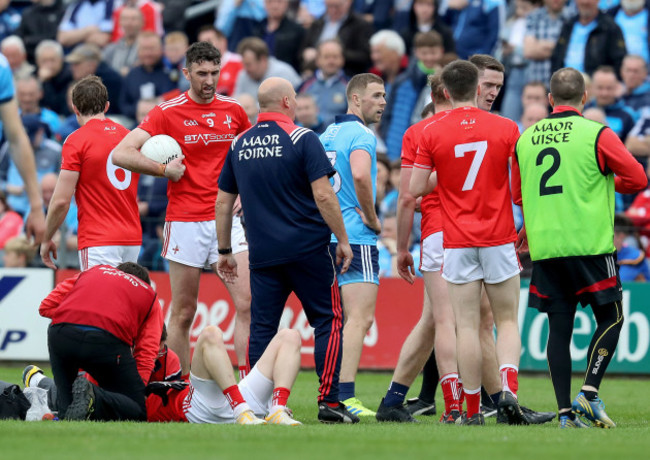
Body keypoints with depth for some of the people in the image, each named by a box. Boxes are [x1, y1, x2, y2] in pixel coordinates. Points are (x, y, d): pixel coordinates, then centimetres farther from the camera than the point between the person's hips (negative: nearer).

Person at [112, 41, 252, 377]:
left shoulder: (234, 111, 7)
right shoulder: (168, 112, -4)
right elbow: (121, 154, -9)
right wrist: (164, 169, -12)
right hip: (185, 221, -3)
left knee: (247, 303, -8)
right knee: (183, 313, 3)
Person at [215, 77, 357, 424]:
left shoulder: (239, 144, 8)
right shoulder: (301, 139, -7)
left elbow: (223, 202, 12)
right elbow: (323, 194, -12)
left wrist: (224, 251, 21)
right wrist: (342, 239, -4)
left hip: (262, 253, 4)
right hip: (308, 249, -4)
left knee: (261, 327, 6)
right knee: (327, 321, 4)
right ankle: (328, 402, -1)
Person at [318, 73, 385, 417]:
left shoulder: (327, 134, 17)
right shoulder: (361, 135, -10)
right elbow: (360, 174, -29)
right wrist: (372, 218, -15)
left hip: (326, 234, 9)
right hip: (356, 237, -9)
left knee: (337, 320, 15)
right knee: (360, 318, -13)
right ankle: (345, 398, -22)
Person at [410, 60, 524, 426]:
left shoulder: (432, 134, -3)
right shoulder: (506, 128, -2)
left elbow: (416, 189, 0)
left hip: (457, 242, 0)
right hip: (499, 239, 0)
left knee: (467, 325, 2)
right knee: (507, 320, 9)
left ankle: (473, 410, 0)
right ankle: (509, 389, -13)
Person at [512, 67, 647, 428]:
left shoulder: (526, 139, 9)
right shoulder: (596, 134, -5)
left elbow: (517, 195, 18)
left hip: (543, 247, 4)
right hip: (589, 244, -4)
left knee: (559, 327, 6)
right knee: (610, 317, 7)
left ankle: (565, 410, 1)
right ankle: (589, 393, -9)